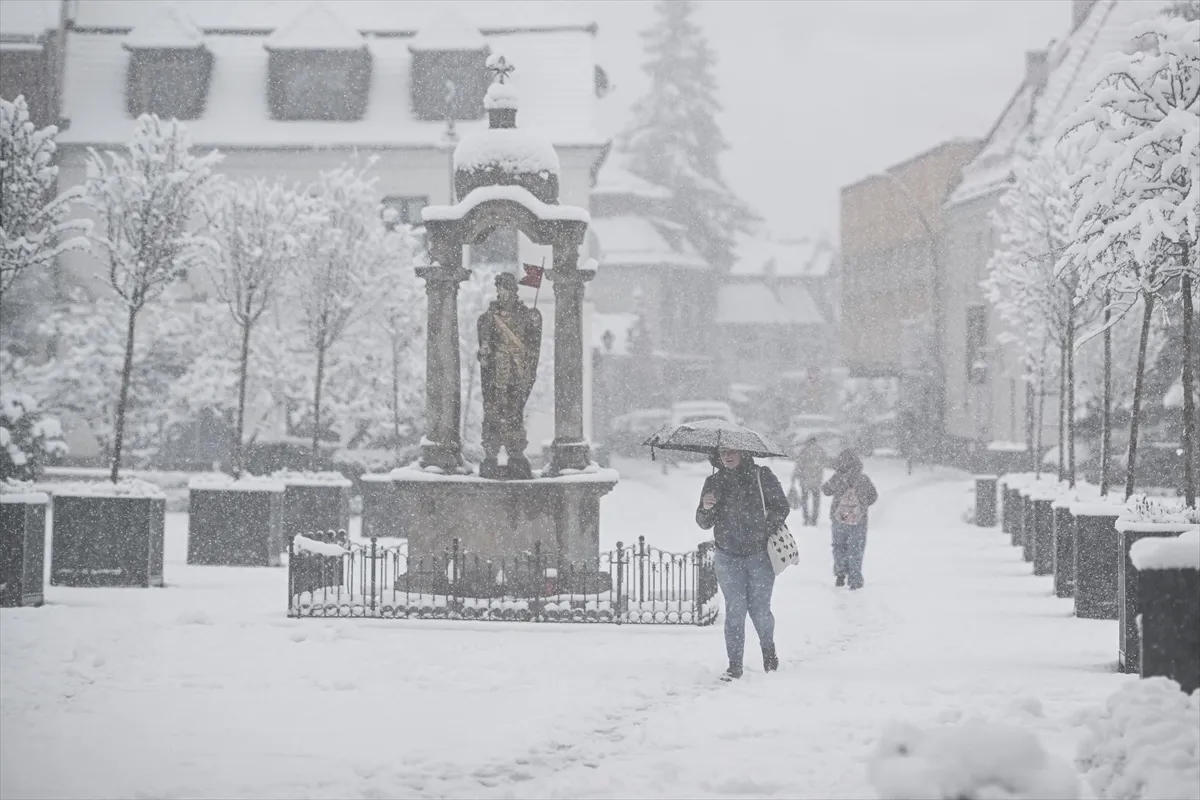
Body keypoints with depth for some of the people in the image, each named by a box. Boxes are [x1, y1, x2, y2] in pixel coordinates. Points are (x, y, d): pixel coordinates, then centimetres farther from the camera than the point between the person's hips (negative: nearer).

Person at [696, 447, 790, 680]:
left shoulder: (762, 476, -3)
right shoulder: (714, 483, 5)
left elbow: (781, 508, 1)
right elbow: (704, 523, 6)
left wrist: (765, 533, -10)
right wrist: (706, 508, -16)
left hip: (759, 556, -2)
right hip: (728, 558, 2)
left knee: (760, 609, 1)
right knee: (735, 610, -4)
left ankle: (768, 648, 31)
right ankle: (734, 665, 1)